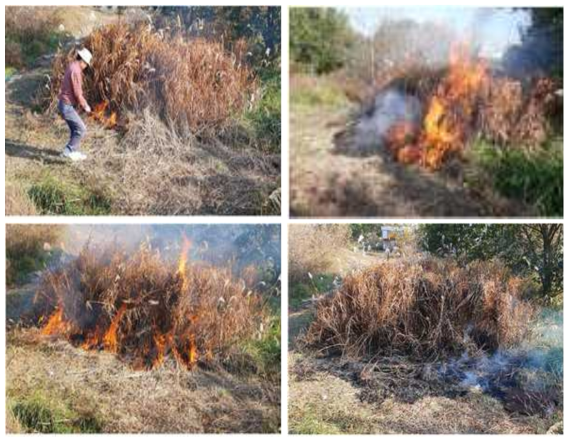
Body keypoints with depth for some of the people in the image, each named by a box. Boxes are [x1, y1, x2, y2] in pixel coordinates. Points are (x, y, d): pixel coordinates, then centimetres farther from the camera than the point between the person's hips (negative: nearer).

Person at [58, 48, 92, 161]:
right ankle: (68, 151, -4)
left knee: (75, 129, 17)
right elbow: (77, 94, -21)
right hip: (67, 106, -10)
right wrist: (85, 106, -7)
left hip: (66, 105, 10)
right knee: (81, 129, -6)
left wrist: (83, 104, 17)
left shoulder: (71, 68, 12)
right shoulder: (75, 71, -21)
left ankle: (75, 152, 25)